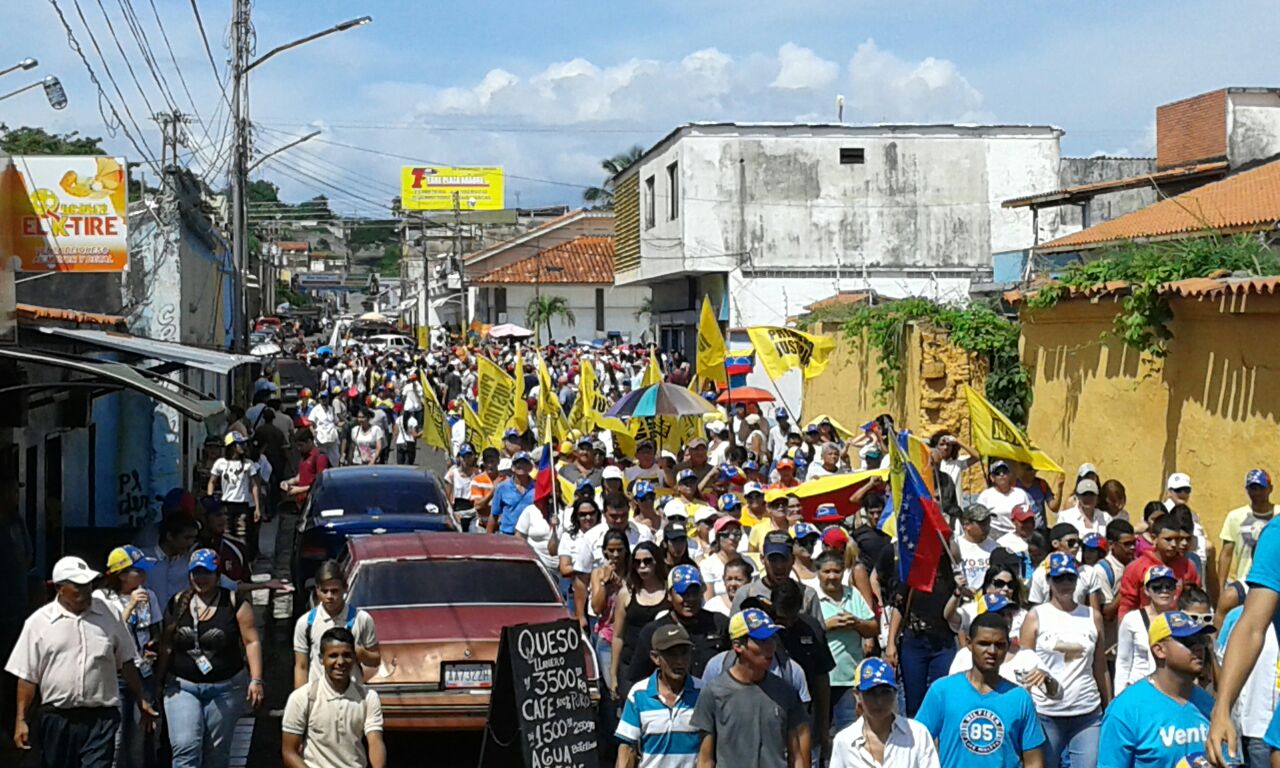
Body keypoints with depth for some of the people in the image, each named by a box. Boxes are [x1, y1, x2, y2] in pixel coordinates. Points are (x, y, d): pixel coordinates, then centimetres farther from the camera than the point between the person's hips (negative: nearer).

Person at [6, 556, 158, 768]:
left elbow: (126, 662, 12)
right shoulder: (38, 622, 1)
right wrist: (21, 720, -2)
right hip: (57, 719, 0)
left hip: (101, 719, 0)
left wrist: (142, 701, 10)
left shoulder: (106, 615, 6)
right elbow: (27, 676, 2)